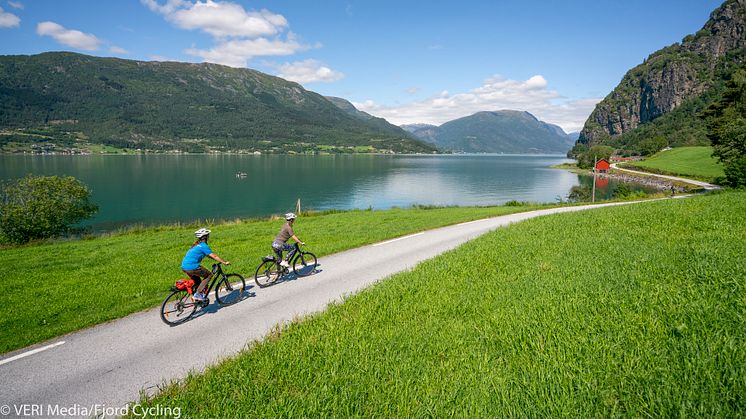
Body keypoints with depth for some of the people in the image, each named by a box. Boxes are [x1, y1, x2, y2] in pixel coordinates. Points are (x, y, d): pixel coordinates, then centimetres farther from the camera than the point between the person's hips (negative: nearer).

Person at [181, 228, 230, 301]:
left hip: (184, 267, 9)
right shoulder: (204, 246, -8)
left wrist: (219, 260, 28)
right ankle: (197, 294, -1)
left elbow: (209, 255, 28)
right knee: (209, 275, 5)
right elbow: (214, 256, -9)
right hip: (192, 267, -9)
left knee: (197, 281, 25)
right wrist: (224, 262, -4)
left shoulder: (197, 245, 21)